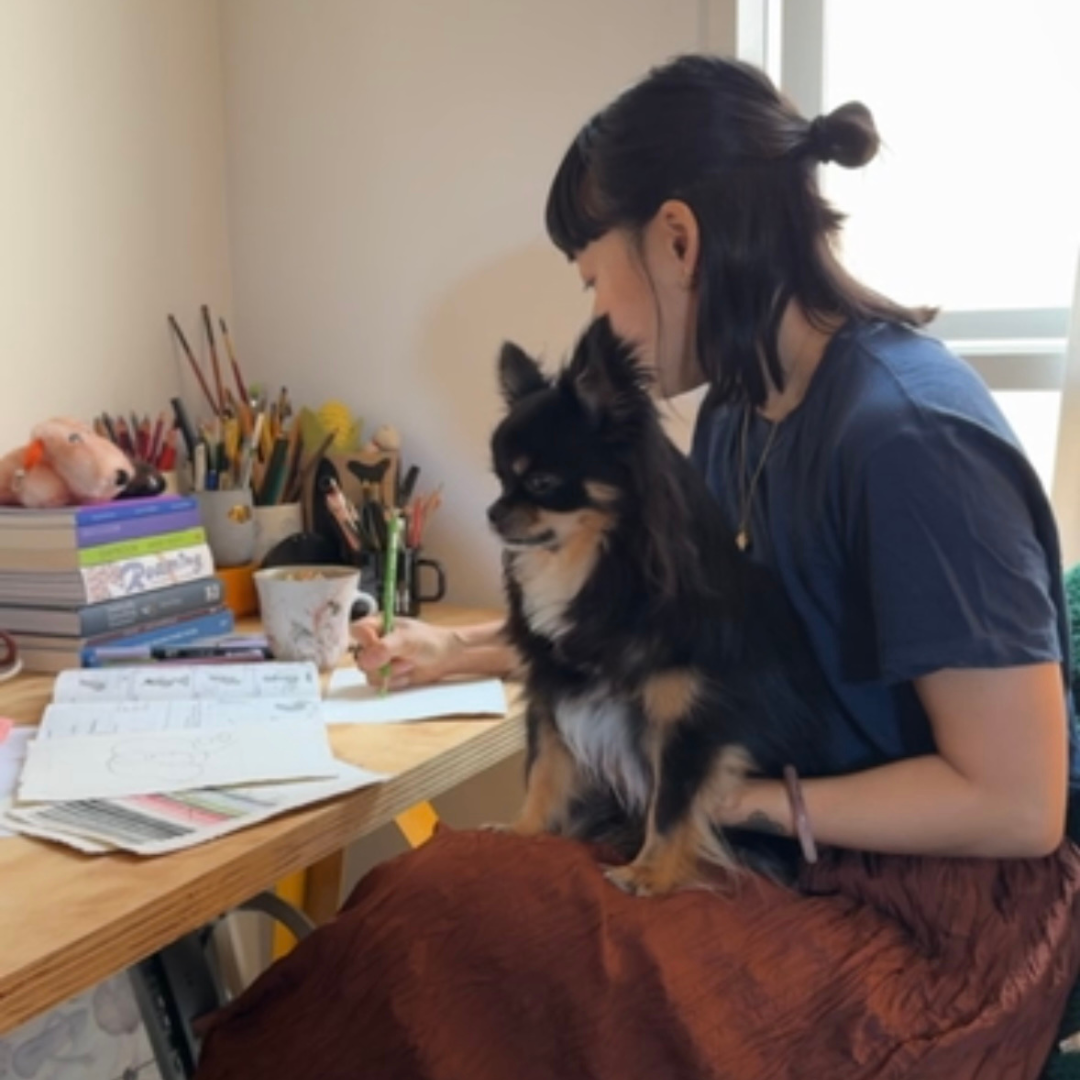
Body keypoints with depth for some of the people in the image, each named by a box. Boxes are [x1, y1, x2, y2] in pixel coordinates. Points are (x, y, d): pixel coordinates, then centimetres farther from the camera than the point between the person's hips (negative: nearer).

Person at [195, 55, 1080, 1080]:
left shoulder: (907, 433, -24)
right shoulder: (738, 415, 3)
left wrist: (737, 797, -16)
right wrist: (460, 652, 26)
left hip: (935, 909, -7)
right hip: (795, 855, 7)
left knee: (441, 921, -17)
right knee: (445, 900, -6)